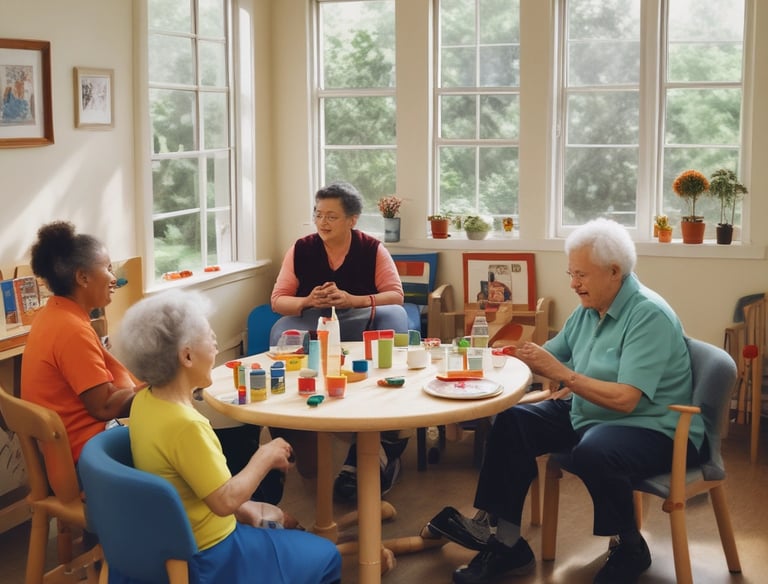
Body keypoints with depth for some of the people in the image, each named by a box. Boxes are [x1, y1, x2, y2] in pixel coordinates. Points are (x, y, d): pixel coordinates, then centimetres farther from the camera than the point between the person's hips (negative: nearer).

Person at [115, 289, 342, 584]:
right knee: (325, 556, 10)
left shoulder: (145, 400, -4)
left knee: (272, 518, 32)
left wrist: (243, 509, 7)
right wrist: (265, 457, -14)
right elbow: (226, 501, -27)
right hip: (205, 557, -9)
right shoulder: (184, 424, -32)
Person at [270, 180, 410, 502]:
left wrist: (352, 300, -22)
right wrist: (308, 301, -19)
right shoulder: (301, 249, 6)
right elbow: (278, 299, 3)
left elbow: (395, 295, -6)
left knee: (395, 315, -32)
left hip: (362, 324, 0)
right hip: (311, 324, 0)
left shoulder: (372, 249, 4)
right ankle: (296, 437, -28)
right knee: (282, 330, -34)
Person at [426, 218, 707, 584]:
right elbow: (551, 357, 10)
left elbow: (625, 400, -28)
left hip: (651, 428, -9)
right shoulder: (588, 310, 6)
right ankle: (504, 540, -2)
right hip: (586, 413, 9)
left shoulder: (649, 316, -20)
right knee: (513, 423, -2)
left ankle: (630, 550, -10)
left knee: (593, 453, -36)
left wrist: (562, 374, -29)